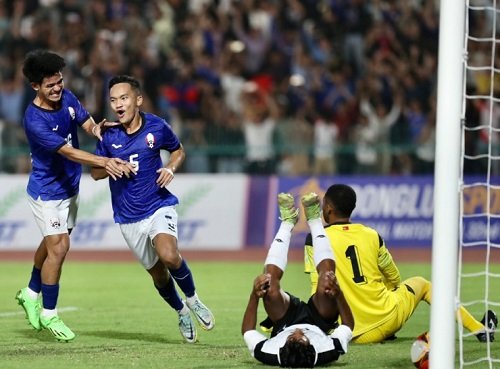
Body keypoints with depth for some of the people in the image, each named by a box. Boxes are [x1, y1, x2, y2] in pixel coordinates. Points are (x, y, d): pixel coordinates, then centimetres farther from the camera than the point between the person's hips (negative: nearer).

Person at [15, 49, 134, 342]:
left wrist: (96, 128, -30)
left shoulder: (67, 98, -6)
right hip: (47, 191, -7)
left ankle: (31, 294, 41)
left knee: (52, 244, 19)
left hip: (70, 186, 7)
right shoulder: (34, 120, -28)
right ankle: (48, 314, 4)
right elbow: (68, 152, -33)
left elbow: (87, 123, -5)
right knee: (59, 247, -10)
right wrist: (104, 162, -43)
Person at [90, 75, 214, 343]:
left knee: (168, 255, -29)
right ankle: (182, 313, 36)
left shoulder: (156, 127, -7)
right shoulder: (109, 135, -6)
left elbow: (178, 150, 12)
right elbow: (95, 172, 4)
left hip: (159, 205, -2)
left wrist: (171, 168, -10)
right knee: (157, 272, 9)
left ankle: (192, 298, -2)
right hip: (128, 217, 2)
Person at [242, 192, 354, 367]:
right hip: (321, 324, 0)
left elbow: (247, 330, -24)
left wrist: (254, 295, -35)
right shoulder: (328, 352, -46)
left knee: (269, 282, -22)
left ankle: (288, 221, 7)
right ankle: (314, 220, 8)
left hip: (284, 325, 0)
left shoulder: (269, 354, -45)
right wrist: (338, 293, -38)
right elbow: (348, 326, -25)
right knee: (327, 275, -23)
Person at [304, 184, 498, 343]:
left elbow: (318, 288, -6)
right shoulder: (371, 235, 4)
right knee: (421, 283, 31)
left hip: (355, 335, -3)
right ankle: (480, 328, 31)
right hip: (388, 318, 3)